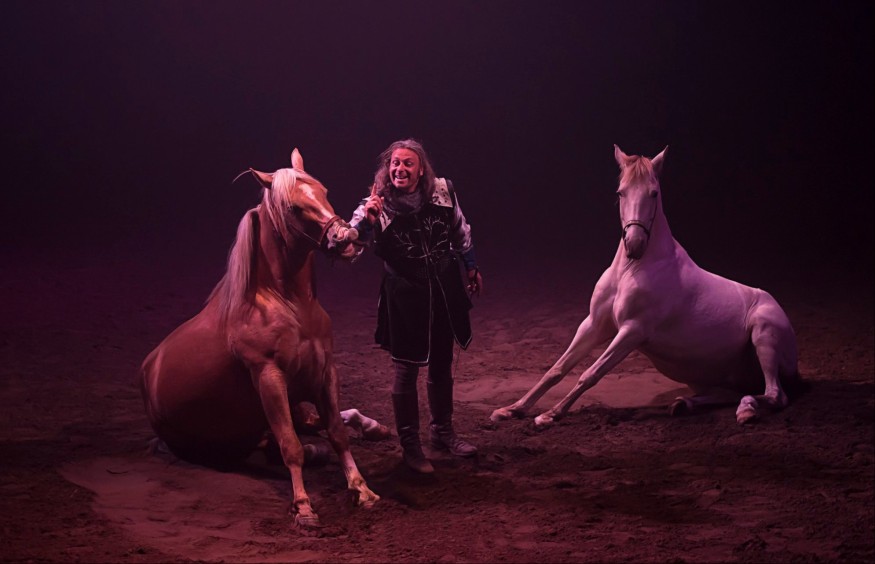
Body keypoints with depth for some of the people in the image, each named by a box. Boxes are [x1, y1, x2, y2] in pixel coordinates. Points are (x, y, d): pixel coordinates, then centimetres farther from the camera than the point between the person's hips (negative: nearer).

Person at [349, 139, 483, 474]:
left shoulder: (443, 192, -7)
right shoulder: (378, 206, -16)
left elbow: (460, 231, 10)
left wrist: (471, 267, 19)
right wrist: (365, 221, -46)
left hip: (445, 292, 4)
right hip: (404, 297, -4)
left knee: (442, 366, 19)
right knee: (406, 372, 3)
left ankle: (442, 432, 38)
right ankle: (410, 446, 16)